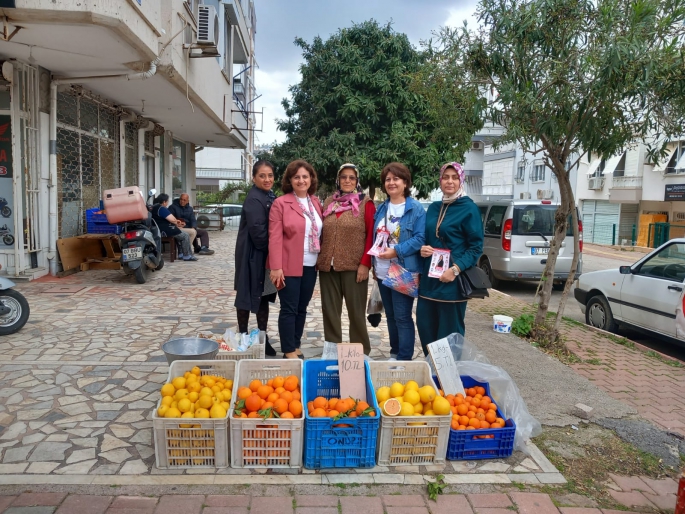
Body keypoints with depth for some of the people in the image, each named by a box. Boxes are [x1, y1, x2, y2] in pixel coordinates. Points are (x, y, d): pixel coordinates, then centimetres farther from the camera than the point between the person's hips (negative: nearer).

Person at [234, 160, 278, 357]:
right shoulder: (254, 199, -17)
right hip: (253, 256, -8)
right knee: (248, 296, 4)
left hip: (266, 255, 8)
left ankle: (263, 338, 22)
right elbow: (258, 232, -23)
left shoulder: (270, 197, 11)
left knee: (263, 296, 13)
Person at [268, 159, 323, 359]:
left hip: (310, 265, 6)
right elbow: (275, 237, -12)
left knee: (302, 308, 13)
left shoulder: (316, 203, 11)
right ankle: (289, 351, 11)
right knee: (289, 309, 1)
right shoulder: (280, 203, -7)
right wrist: (276, 267, -17)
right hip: (289, 266, -5)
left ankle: (296, 346, 25)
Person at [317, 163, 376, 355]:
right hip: (328, 266, 4)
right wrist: (320, 258, 8)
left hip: (354, 266, -4)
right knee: (330, 310, 9)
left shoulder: (366, 203, -1)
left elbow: (371, 235, -6)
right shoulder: (328, 203, 12)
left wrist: (365, 263, -13)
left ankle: (361, 352, 16)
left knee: (356, 311, 3)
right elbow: (322, 233, 16)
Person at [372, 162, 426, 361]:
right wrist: (374, 264, 10)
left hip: (404, 272, -6)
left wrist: (396, 251, -23)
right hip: (382, 272, 7)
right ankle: (394, 354, 28)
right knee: (390, 316, 15)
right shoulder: (381, 208, 12)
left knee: (402, 317, -2)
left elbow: (420, 238, -14)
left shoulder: (416, 208, -7)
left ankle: (405, 359, 8)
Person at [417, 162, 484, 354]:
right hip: (429, 278, 6)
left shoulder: (468, 208, -6)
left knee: (449, 331, 3)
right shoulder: (433, 208, 12)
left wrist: (456, 269, -20)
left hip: (452, 280, -6)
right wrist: (422, 249, -3)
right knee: (425, 326, 10)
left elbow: (476, 246, -9)